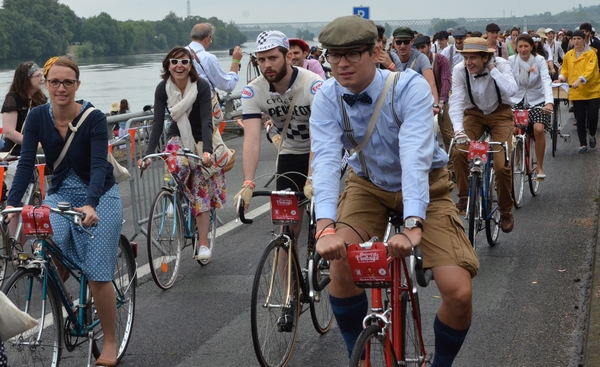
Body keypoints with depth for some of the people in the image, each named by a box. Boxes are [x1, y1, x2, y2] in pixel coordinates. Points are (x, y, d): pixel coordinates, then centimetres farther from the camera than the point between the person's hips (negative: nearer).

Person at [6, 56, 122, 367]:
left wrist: (91, 205, -44)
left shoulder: (94, 118, -19)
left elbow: (98, 165, -28)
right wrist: (12, 204, -28)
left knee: (98, 274, -7)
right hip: (60, 195, 3)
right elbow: (26, 162, -15)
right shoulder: (38, 117, -9)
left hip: (98, 197, -3)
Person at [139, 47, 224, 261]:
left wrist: (207, 151, -44)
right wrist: (148, 154, -30)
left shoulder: (201, 86, -22)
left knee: (201, 191, -9)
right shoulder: (163, 89, -14)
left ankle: (203, 245, -10)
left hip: (201, 140, -2)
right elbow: (158, 123, -18)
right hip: (178, 138, 2)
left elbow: (206, 122, -29)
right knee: (178, 163, -32)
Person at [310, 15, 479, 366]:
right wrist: (326, 226, -46)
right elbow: (326, 160, -30)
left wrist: (413, 225, -52)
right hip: (369, 185, 3)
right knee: (340, 258, -27)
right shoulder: (327, 98, -18)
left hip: (425, 186, -2)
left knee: (459, 292, -19)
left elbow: (415, 157, -39)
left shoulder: (410, 87, -27)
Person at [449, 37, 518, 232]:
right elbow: (456, 101, -26)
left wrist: (492, 69, -32)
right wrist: (458, 129, -40)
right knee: (459, 151, -25)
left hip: (500, 113, -1)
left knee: (502, 165, -15)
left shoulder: (500, 64, -21)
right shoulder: (460, 70, -19)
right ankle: (464, 197, -4)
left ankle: (506, 211, 8)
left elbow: (511, 90, -36)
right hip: (474, 113, 2)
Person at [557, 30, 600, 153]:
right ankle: (583, 144, 12)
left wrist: (580, 80, -33)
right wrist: (562, 77, -4)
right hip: (576, 92, 3)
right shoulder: (568, 55, 5)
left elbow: (590, 70, -20)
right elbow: (565, 69, 17)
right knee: (580, 119, 2)